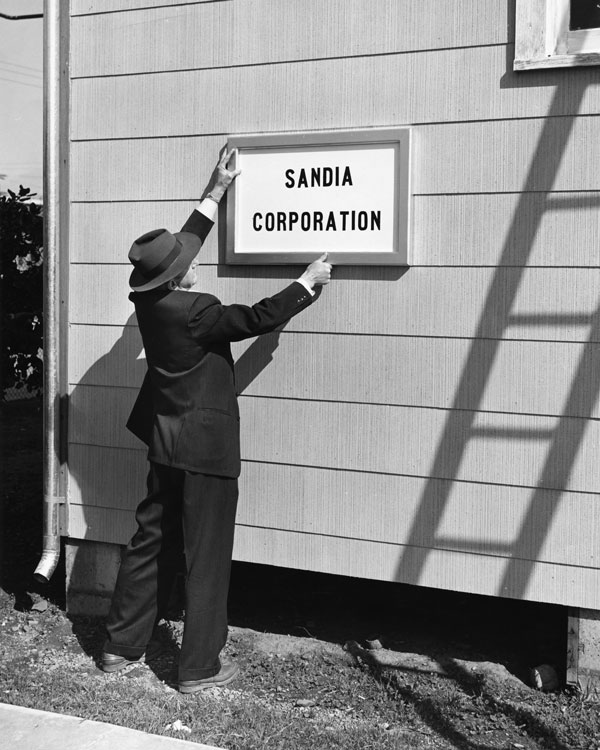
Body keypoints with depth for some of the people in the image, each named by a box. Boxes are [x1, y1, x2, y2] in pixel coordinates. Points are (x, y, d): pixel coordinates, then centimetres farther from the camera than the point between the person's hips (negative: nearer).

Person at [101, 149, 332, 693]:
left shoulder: (150, 300, -1)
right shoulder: (195, 312, -23)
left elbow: (186, 240, 13)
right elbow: (259, 317, -15)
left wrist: (217, 191, 21)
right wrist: (310, 283, -2)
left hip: (164, 441, 8)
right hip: (206, 445, -8)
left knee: (151, 541, 17)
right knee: (207, 555, 2)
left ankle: (121, 646, 25)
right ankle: (200, 668, 10)